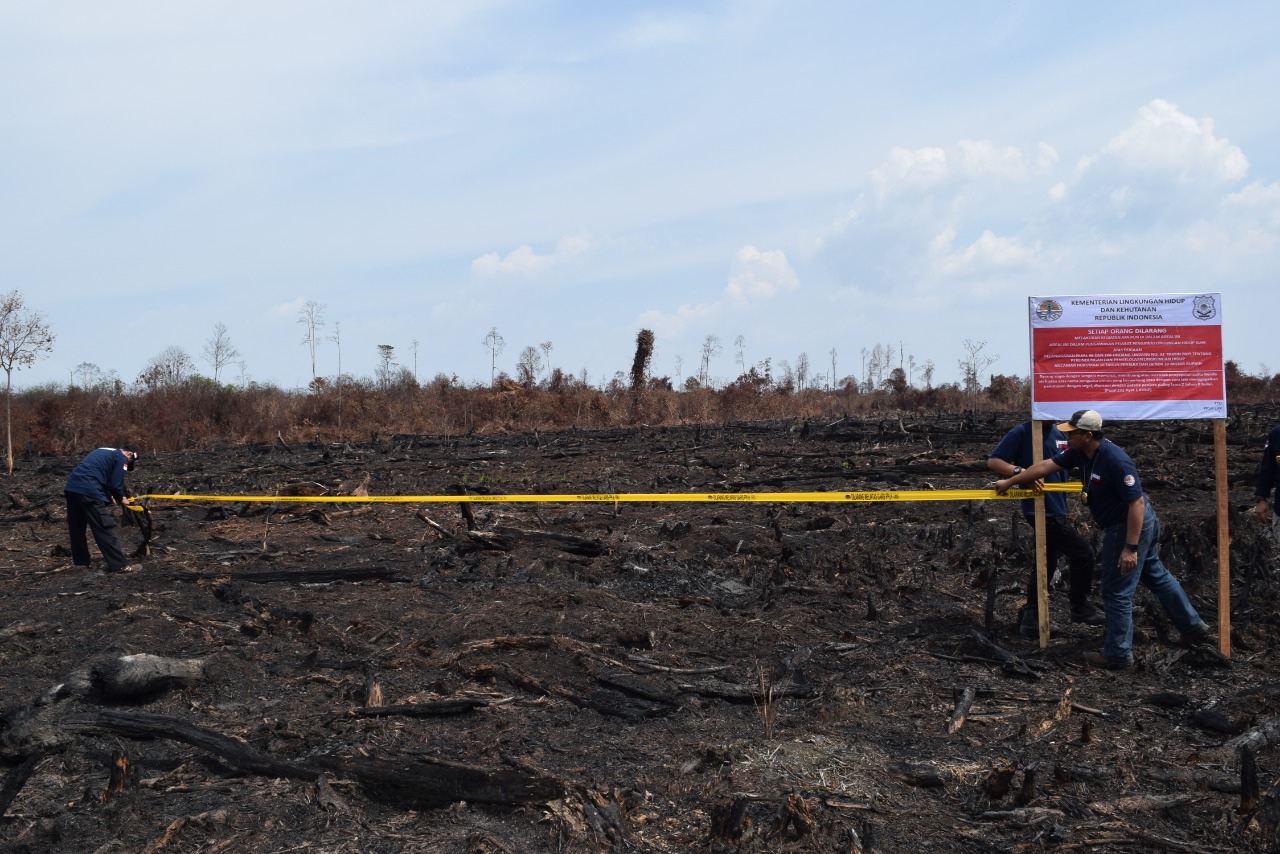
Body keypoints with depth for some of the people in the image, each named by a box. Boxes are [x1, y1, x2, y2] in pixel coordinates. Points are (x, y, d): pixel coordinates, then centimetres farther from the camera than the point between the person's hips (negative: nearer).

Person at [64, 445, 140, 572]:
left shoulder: (103, 452, 28)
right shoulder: (121, 458, 3)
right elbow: (116, 484, -3)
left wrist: (110, 496, 23)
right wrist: (120, 499, 15)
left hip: (71, 487, 9)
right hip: (89, 491, -9)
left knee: (76, 528, 17)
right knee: (105, 529, -5)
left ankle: (81, 562, 27)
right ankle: (119, 565, -3)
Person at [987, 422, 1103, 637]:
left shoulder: (1058, 434, 10)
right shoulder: (1021, 433, -11)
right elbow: (993, 461, -15)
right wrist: (1022, 472, -29)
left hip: (1055, 508, 8)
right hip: (1041, 510, -8)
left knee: (1046, 563, 13)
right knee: (1082, 552, -5)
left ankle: (1031, 618, 22)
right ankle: (1080, 607, 12)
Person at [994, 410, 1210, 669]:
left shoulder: (1116, 461, -29)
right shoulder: (1080, 452, -4)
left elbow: (1137, 503, -28)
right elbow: (1047, 465, 4)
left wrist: (1130, 548, -28)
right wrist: (1009, 482, 8)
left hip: (1130, 526, -10)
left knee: (1117, 591, 0)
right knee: (1157, 576, 23)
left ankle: (1118, 654, 11)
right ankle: (1193, 627, 37)